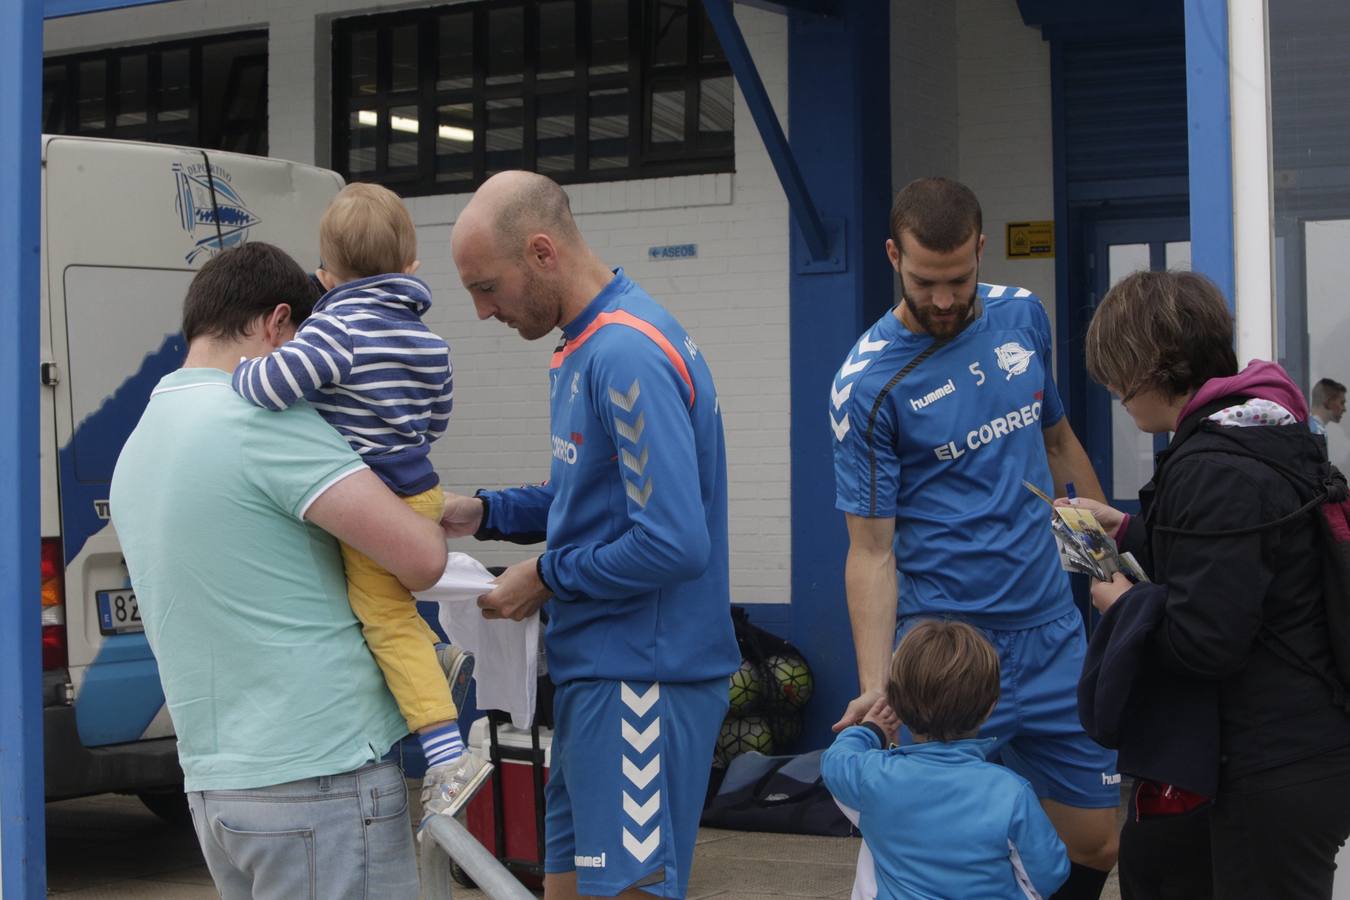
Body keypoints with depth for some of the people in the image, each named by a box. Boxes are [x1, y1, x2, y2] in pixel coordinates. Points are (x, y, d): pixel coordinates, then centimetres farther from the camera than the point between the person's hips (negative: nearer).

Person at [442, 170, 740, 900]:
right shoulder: (583, 346, 11)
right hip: (596, 671, 10)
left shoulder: (628, 354, -21)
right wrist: (485, 513, 8)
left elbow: (673, 543, -26)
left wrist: (547, 578, -13)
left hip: (641, 681, -10)